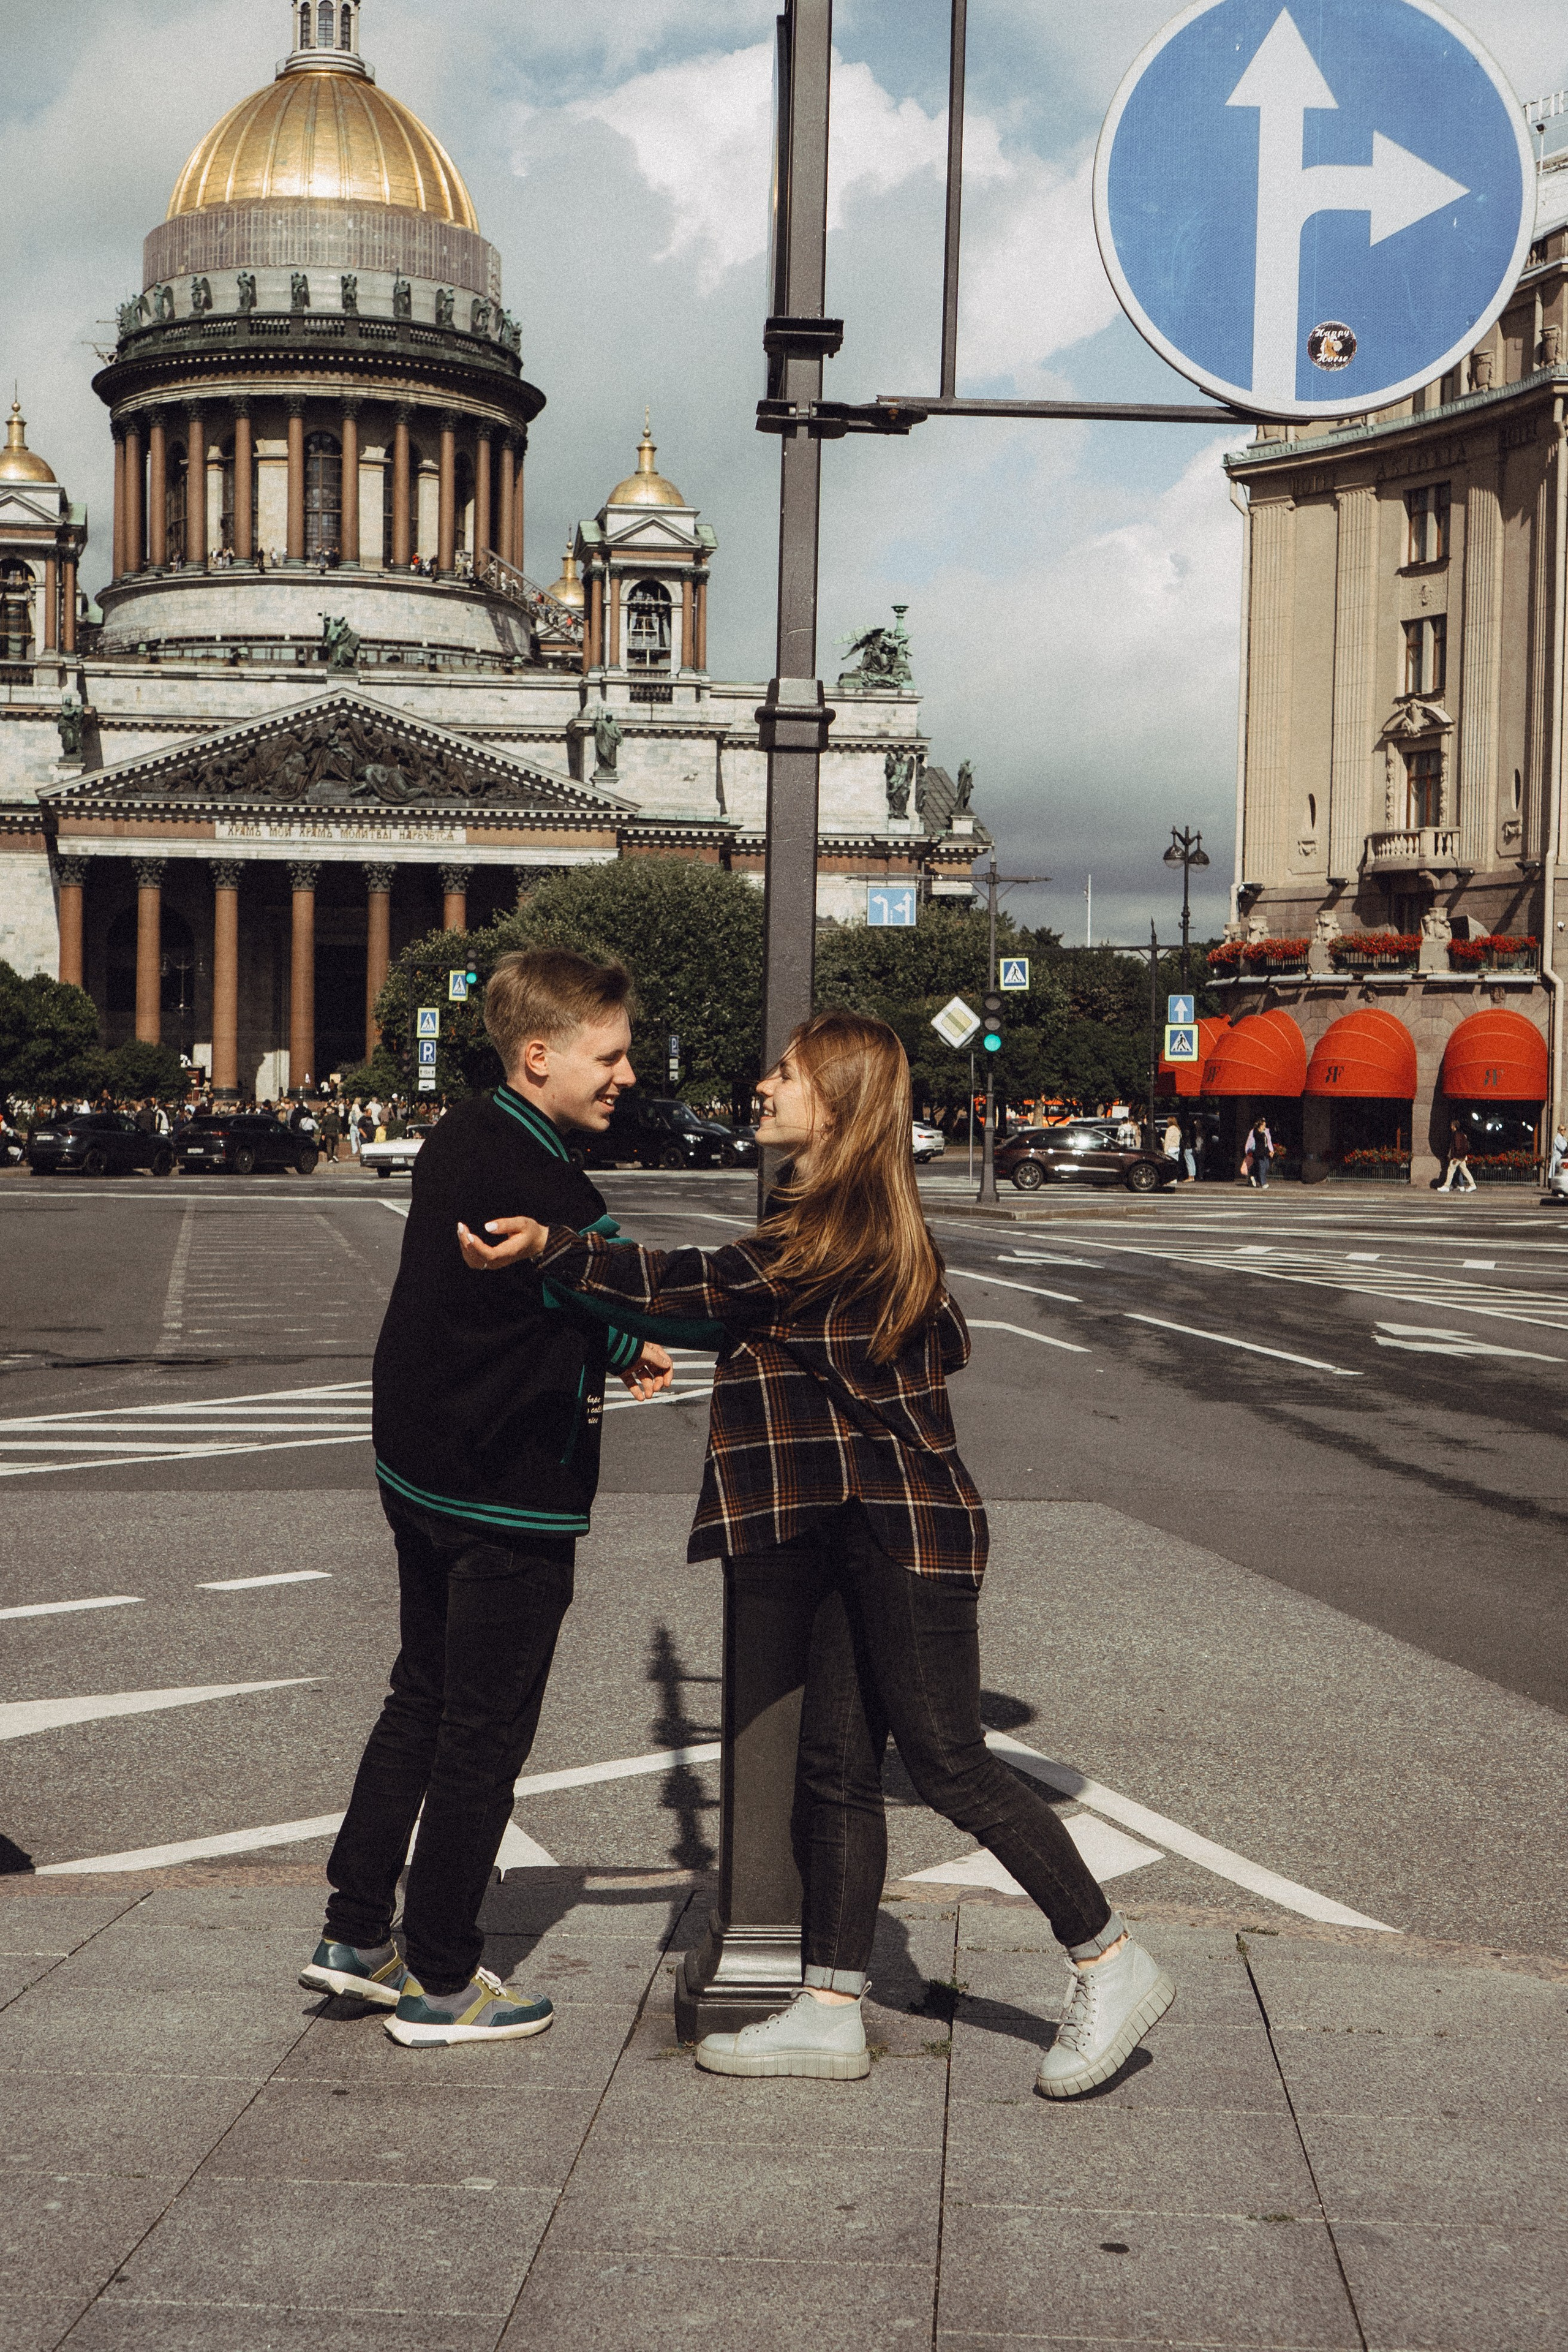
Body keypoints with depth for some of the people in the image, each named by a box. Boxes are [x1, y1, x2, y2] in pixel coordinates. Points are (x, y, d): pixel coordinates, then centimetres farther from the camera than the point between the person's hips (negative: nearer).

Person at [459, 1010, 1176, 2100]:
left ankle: (1116, 1965, 8)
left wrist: (551, 1246, -28)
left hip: (905, 1528, -10)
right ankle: (832, 2011, 12)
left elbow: (704, 1285, -23)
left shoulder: (843, 1233, -17)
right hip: (850, 1526, 10)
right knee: (837, 1766, 8)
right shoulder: (852, 1221, 13)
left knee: (949, 1763, -4)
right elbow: (949, 1339, 20)